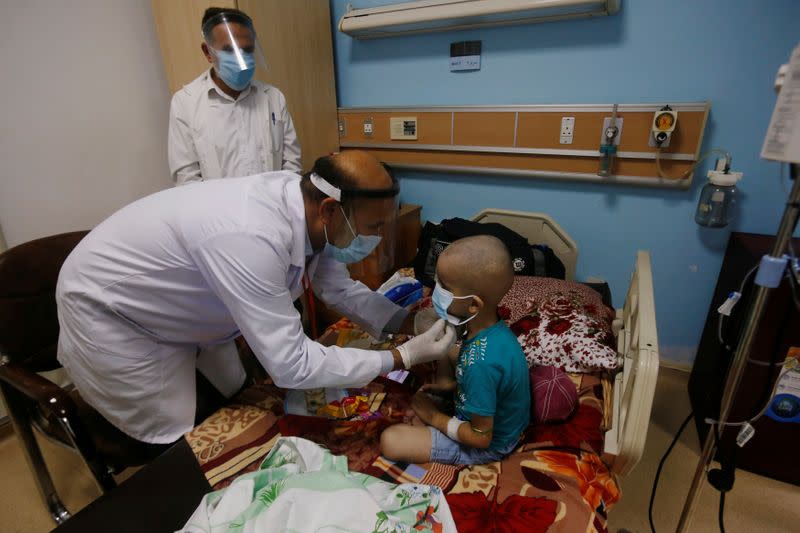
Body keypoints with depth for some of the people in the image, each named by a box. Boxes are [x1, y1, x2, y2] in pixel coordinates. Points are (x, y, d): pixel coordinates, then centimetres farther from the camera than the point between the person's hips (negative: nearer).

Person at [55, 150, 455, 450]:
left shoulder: (304, 205, -16)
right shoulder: (252, 238, -41)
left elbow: (338, 289, -3)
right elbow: (290, 366, -37)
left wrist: (409, 323, -13)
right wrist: (402, 357, -30)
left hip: (170, 306, 7)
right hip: (104, 308, -7)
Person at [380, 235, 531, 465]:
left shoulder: (480, 363, -39)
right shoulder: (492, 327, -13)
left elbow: (481, 437, -26)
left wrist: (434, 417, -14)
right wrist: (451, 384, -2)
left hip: (489, 445, -8)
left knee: (390, 441, -17)